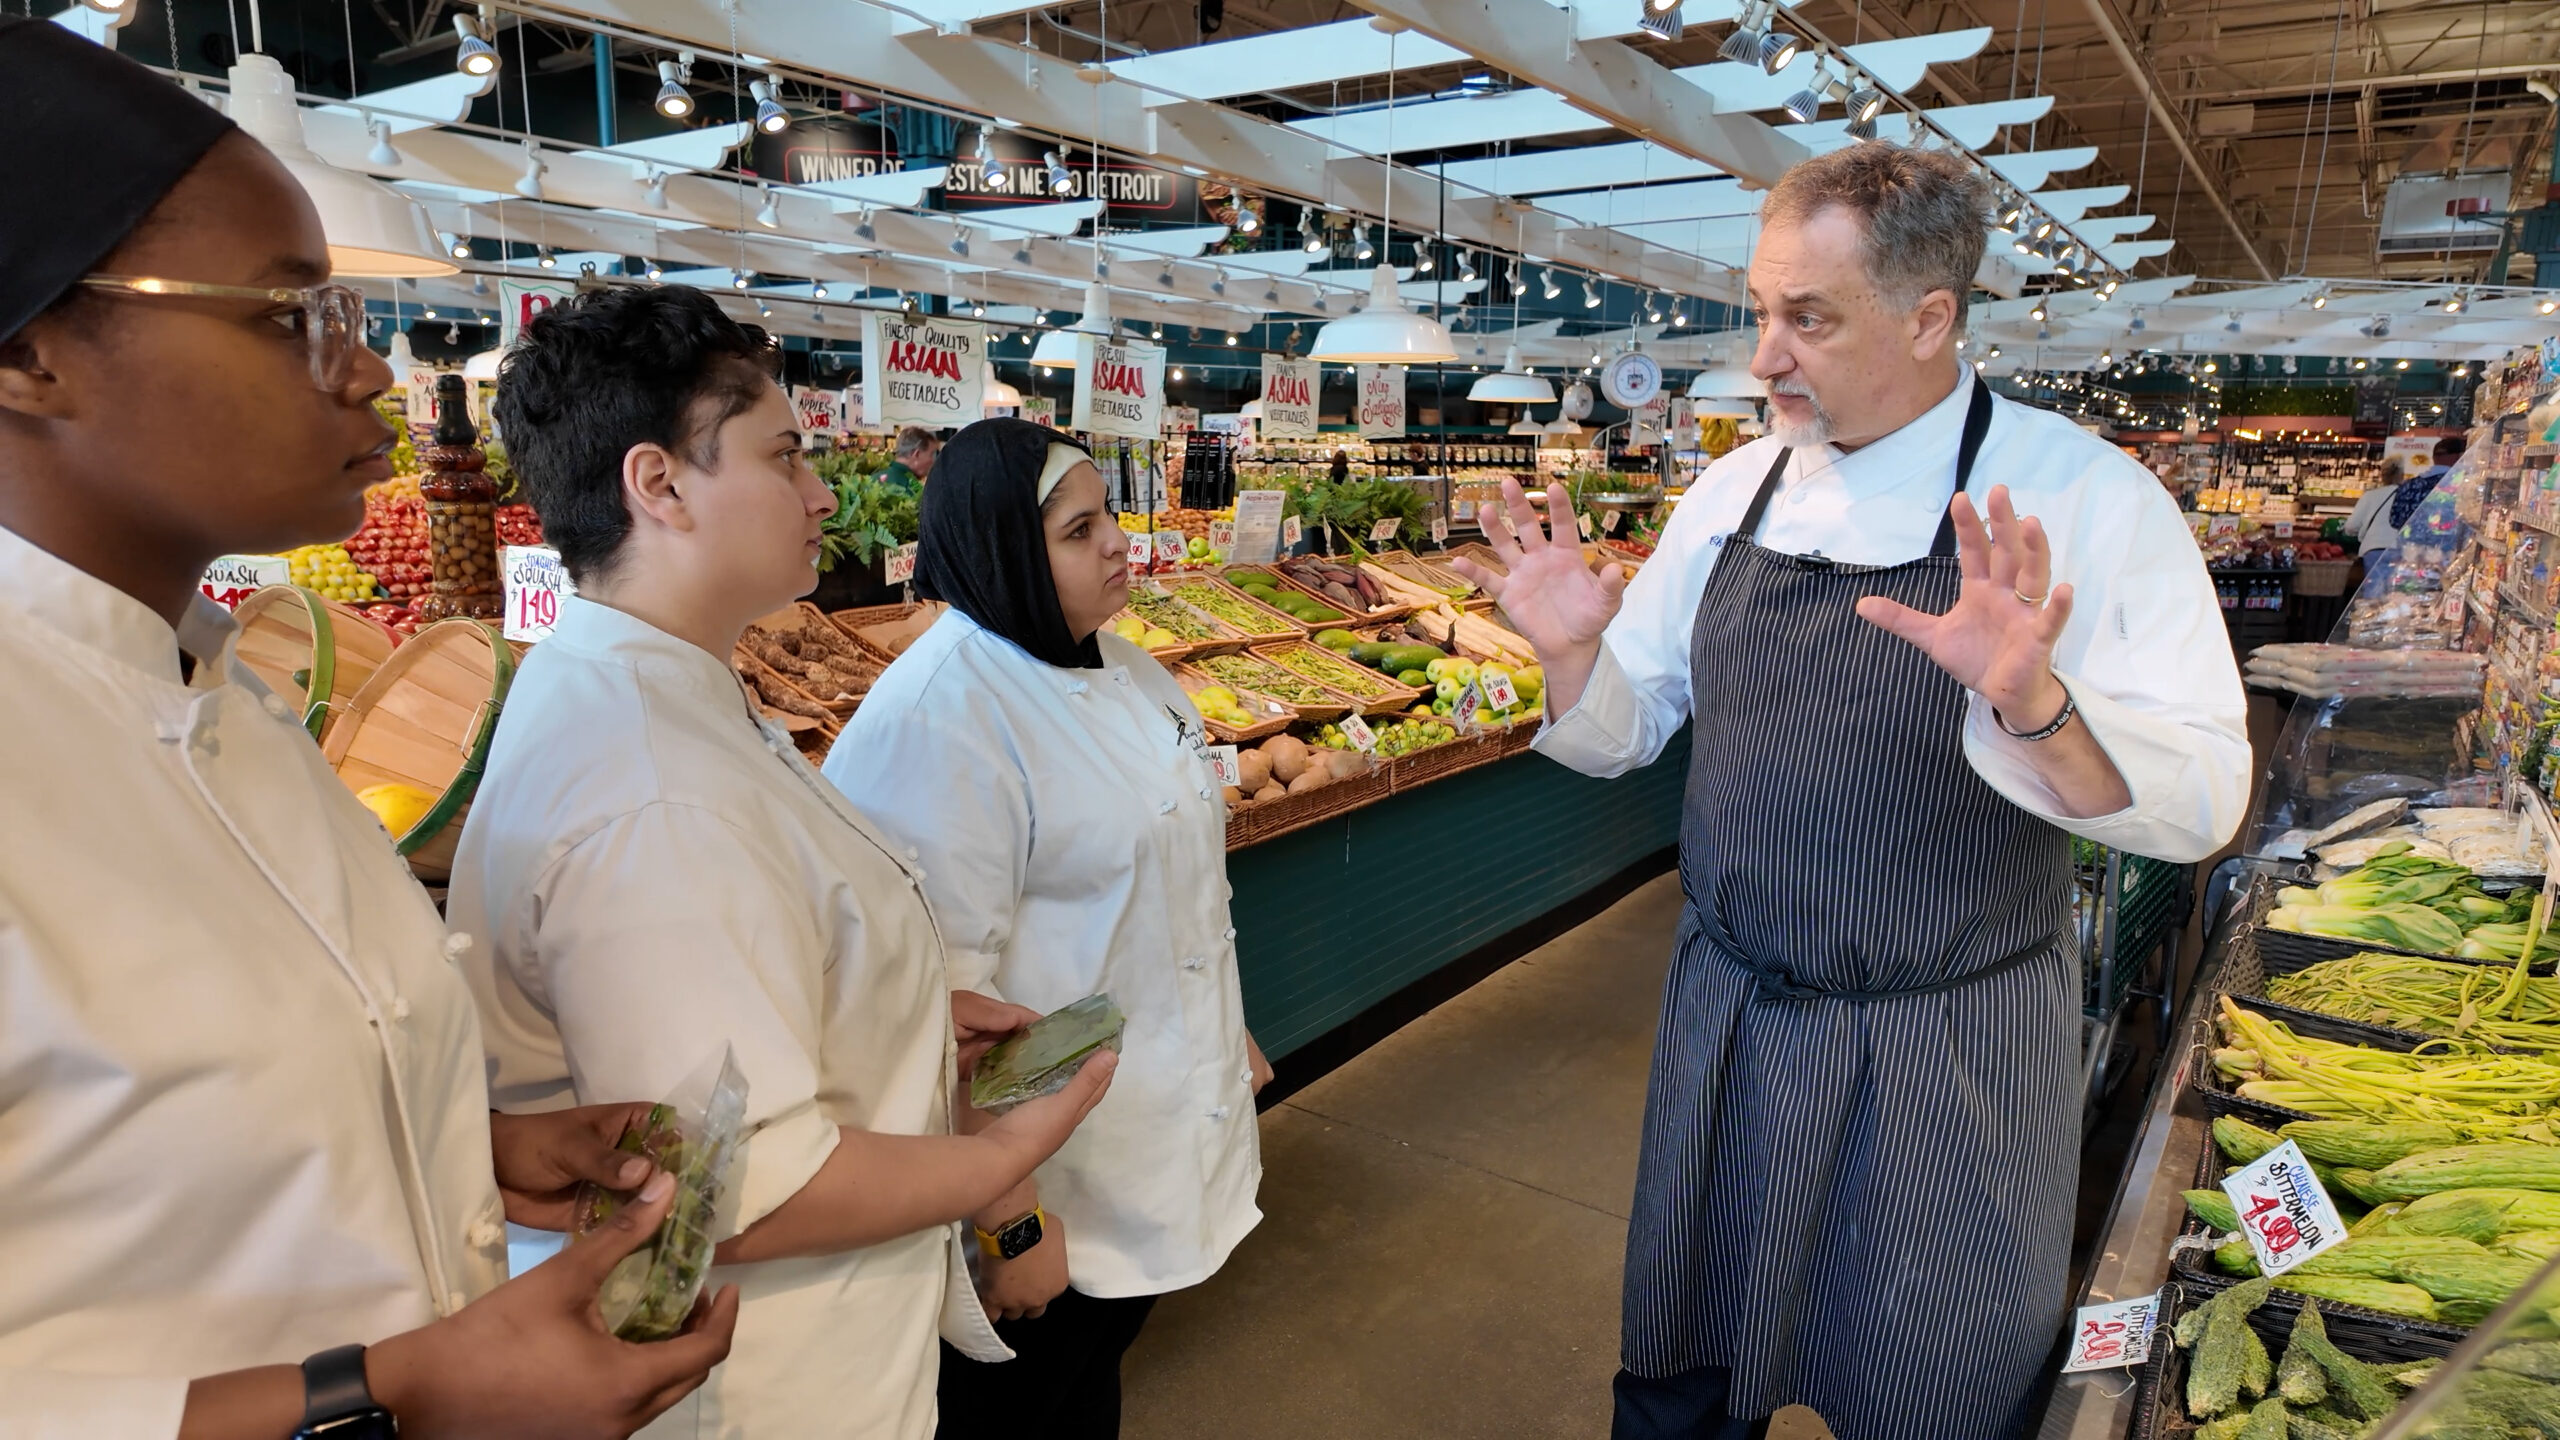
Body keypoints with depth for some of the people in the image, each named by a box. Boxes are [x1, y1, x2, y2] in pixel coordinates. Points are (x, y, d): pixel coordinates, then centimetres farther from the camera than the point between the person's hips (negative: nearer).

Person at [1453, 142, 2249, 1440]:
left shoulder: (2086, 500, -13)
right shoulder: (1732, 491, 0)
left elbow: (2201, 801, -17)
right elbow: (1622, 735, 4)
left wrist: (2034, 705, -36)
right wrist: (1572, 650, -16)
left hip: (1952, 1051, -3)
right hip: (1726, 1024, 4)